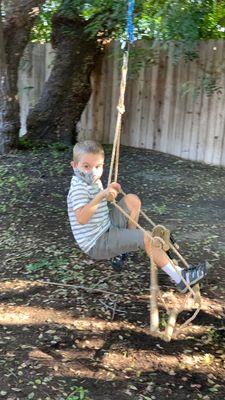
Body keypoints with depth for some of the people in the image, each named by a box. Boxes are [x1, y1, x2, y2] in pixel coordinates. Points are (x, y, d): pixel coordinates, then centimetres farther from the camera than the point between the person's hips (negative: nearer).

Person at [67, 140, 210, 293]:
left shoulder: (93, 181, 7)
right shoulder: (79, 187, -23)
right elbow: (81, 218, -37)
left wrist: (109, 190, 11)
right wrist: (101, 195, -42)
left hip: (107, 227, 10)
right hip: (96, 244, -10)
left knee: (132, 200, 9)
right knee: (146, 238, -17)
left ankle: (126, 244, 9)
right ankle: (180, 278, -13)